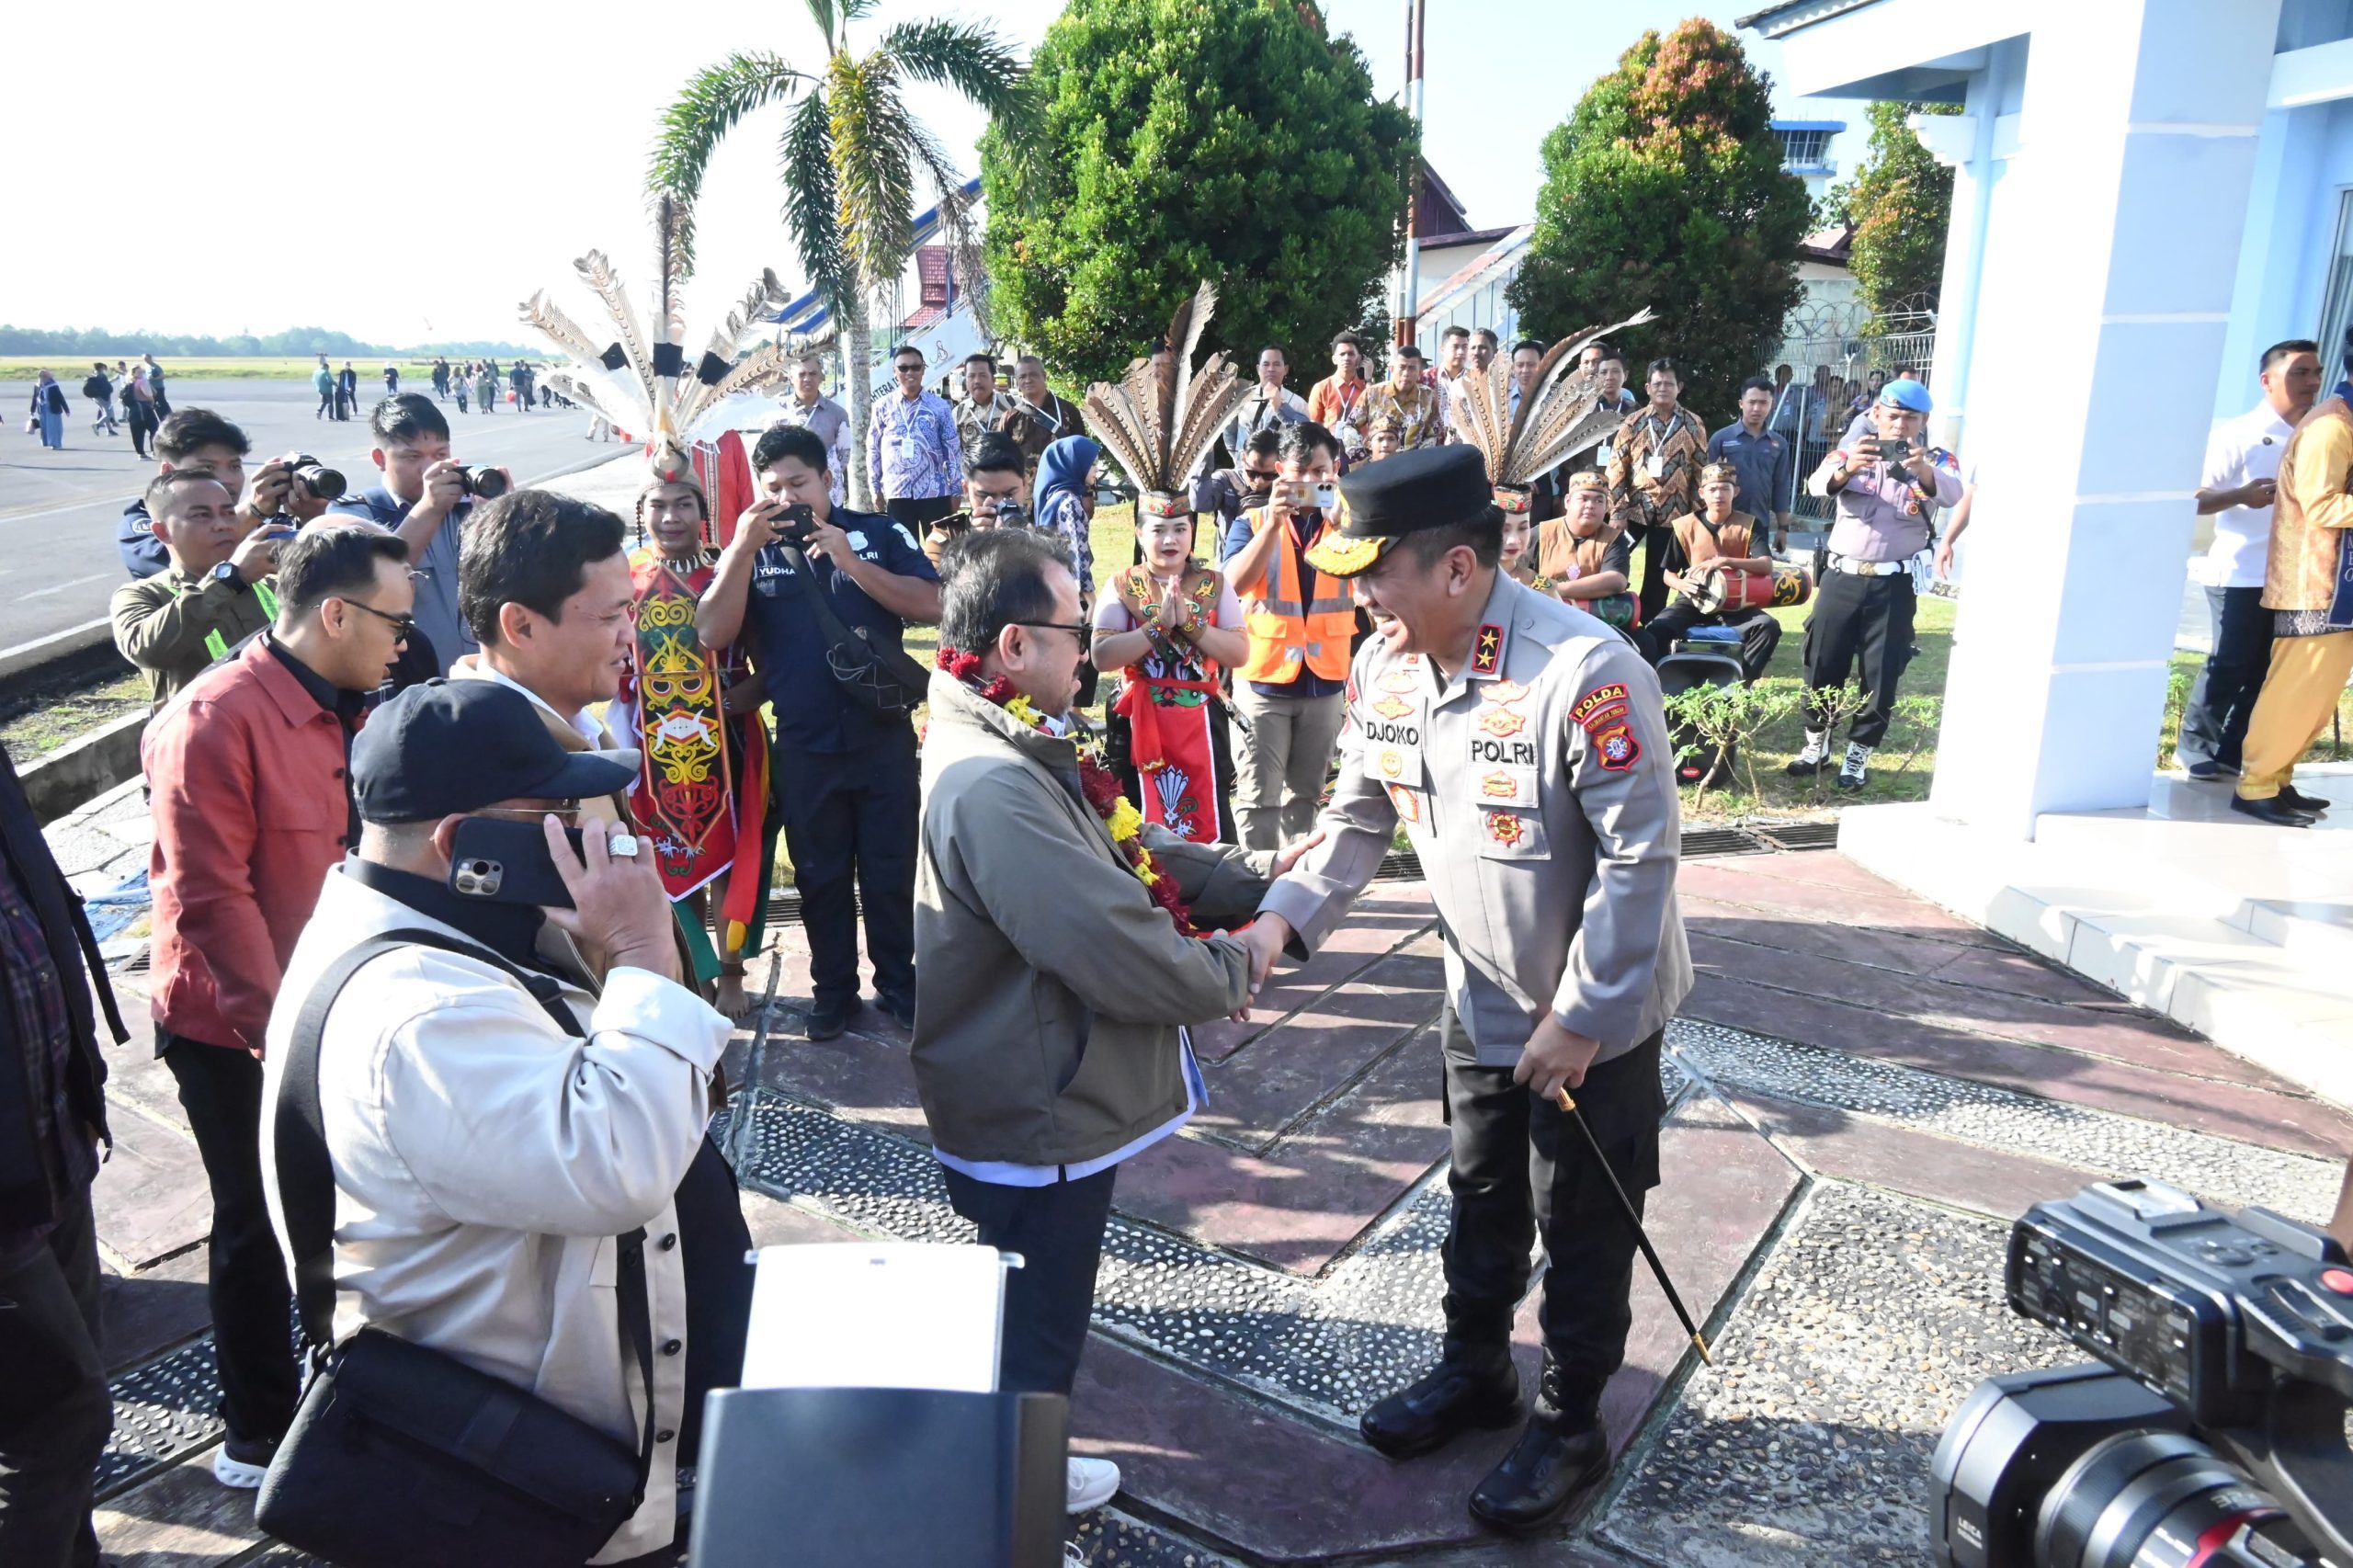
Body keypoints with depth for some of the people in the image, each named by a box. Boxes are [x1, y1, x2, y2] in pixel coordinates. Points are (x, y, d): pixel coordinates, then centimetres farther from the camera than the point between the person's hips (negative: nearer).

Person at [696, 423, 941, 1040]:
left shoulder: (878, 533, 1)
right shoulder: (748, 551, 4)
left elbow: (930, 605, -11)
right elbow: (713, 634, -10)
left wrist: (849, 561, -19)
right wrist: (743, 548, -18)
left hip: (884, 738, -1)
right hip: (804, 750, 1)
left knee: (892, 871, 9)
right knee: (821, 878, 13)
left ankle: (898, 982, 25)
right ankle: (832, 990, 28)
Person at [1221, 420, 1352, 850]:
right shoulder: (1252, 521, 2)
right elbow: (1234, 583, -15)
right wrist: (1274, 521, -23)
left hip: (1323, 680, 3)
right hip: (1263, 679, -2)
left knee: (1304, 793, 13)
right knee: (1258, 795, -5)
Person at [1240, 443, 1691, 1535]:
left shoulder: (1585, 673, -30)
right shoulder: (1383, 667, -8)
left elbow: (1641, 858, -25)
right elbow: (1360, 816, 2)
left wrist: (1578, 1019, -20)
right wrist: (1283, 920, -12)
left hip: (1597, 1016, -6)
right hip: (1481, 1003, 6)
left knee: (1580, 1229, 12)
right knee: (1481, 1201, 23)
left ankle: (1569, 1426, 34)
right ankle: (1474, 1371, 46)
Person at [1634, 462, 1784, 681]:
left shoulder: (1749, 525, -1)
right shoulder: (1684, 526, 0)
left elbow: (1766, 565, -15)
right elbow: (1669, 574, 6)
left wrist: (1725, 561, -29)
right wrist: (1682, 584, -19)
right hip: (1693, 600, 0)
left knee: (1769, 627, -29)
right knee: (1654, 630, -28)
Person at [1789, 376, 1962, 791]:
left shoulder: (1935, 460, 1)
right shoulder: (1854, 448, 2)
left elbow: (1952, 493, -21)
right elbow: (1817, 484, -18)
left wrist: (1923, 471, -43)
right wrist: (1846, 469, -40)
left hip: (1894, 584, -1)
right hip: (1842, 576, 1)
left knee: (1881, 674, 2)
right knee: (1822, 664, 6)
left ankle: (1858, 756, 16)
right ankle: (1816, 746, 25)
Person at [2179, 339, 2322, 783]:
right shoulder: (2239, 433, -8)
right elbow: (2197, 499, -12)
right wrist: (2241, 495, -28)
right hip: (2241, 573, -6)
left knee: (2266, 668, 6)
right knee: (2230, 662, -4)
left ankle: (2232, 752, 14)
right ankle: (2195, 746, 11)